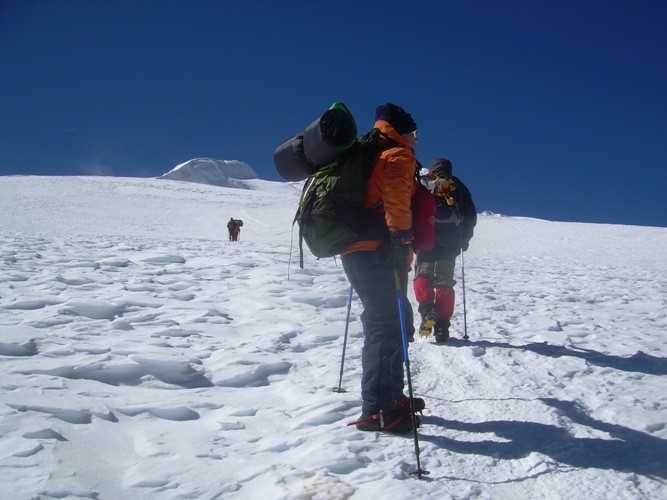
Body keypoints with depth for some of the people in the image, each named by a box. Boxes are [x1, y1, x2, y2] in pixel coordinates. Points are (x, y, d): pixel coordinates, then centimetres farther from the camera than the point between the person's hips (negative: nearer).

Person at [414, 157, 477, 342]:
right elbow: (471, 215, 15)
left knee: (422, 275, 9)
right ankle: (442, 327, -1)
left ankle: (427, 309, -18)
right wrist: (465, 238, 23)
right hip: (450, 242, 2)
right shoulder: (458, 187, 15)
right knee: (444, 282, 5)